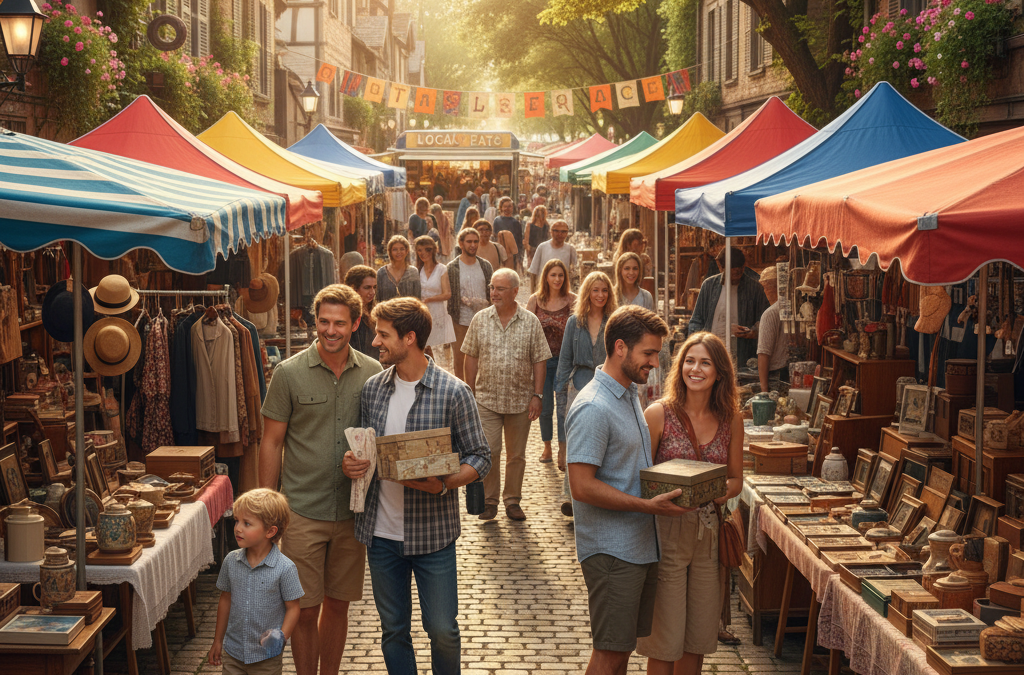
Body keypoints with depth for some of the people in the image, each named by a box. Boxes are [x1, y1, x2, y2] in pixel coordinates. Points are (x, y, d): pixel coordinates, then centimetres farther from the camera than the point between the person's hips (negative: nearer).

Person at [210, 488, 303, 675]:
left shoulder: (285, 568, -16)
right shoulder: (231, 561, -3)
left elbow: (292, 608, -8)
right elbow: (226, 600, 8)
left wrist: (281, 637, -23)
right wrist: (217, 641, 13)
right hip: (233, 652, 3)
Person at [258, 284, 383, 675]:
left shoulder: (373, 374, 1)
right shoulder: (290, 374, -5)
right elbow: (271, 443, -1)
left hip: (353, 510, 3)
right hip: (303, 511, -2)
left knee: (338, 603, 13)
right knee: (305, 609, 2)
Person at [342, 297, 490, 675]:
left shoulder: (453, 393, -9)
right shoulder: (372, 388, 5)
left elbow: (479, 458, -5)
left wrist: (443, 483, -23)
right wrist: (351, 464, -7)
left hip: (432, 530, -4)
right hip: (380, 531, 4)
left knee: (442, 630, 3)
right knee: (393, 630, 13)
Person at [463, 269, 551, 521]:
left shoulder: (531, 322, -1)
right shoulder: (480, 320, 2)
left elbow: (539, 361, 0)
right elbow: (471, 358, 6)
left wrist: (537, 396, -6)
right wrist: (470, 393, 3)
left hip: (520, 400, 0)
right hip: (487, 399, 0)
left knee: (517, 454, 9)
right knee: (488, 452, -4)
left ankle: (513, 501, 21)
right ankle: (489, 501, 10)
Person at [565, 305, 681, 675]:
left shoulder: (630, 394, 12)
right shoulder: (593, 408, -19)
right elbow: (582, 486, -23)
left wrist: (673, 485, 8)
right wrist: (649, 505, -23)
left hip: (641, 544, 9)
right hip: (611, 551, -9)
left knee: (624, 645, 15)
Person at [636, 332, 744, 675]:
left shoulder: (731, 419, 3)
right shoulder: (659, 413, -8)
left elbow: (736, 479, 10)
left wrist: (721, 490, -11)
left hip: (711, 533, 4)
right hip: (666, 532, -4)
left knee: (699, 633, 12)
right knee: (665, 636, 1)